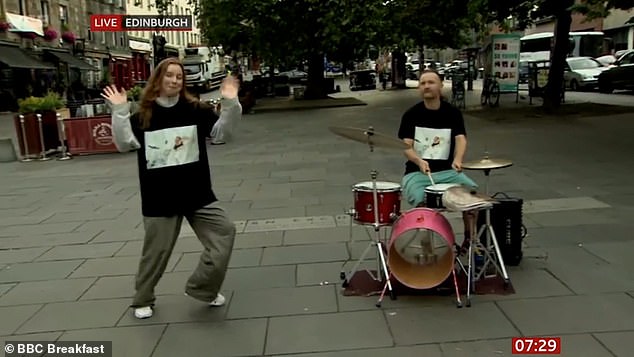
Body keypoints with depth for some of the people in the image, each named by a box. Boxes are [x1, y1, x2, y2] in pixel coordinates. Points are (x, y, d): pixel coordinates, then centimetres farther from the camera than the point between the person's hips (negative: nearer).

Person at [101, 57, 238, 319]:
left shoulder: (195, 109, 1)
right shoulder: (143, 116, -1)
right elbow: (124, 144, -9)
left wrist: (230, 103, -20)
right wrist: (119, 111, -19)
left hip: (197, 193, 2)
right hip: (159, 197, -2)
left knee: (225, 231, -2)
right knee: (155, 251, 8)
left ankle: (202, 287, 16)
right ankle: (142, 300, 32)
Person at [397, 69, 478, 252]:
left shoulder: (453, 113, 7)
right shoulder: (411, 114, 3)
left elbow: (461, 139, -8)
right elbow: (406, 146, -6)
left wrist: (458, 159, -30)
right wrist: (419, 161, -28)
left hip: (446, 171, 2)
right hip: (416, 172, -2)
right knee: (421, 200, -32)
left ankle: (470, 240, -3)